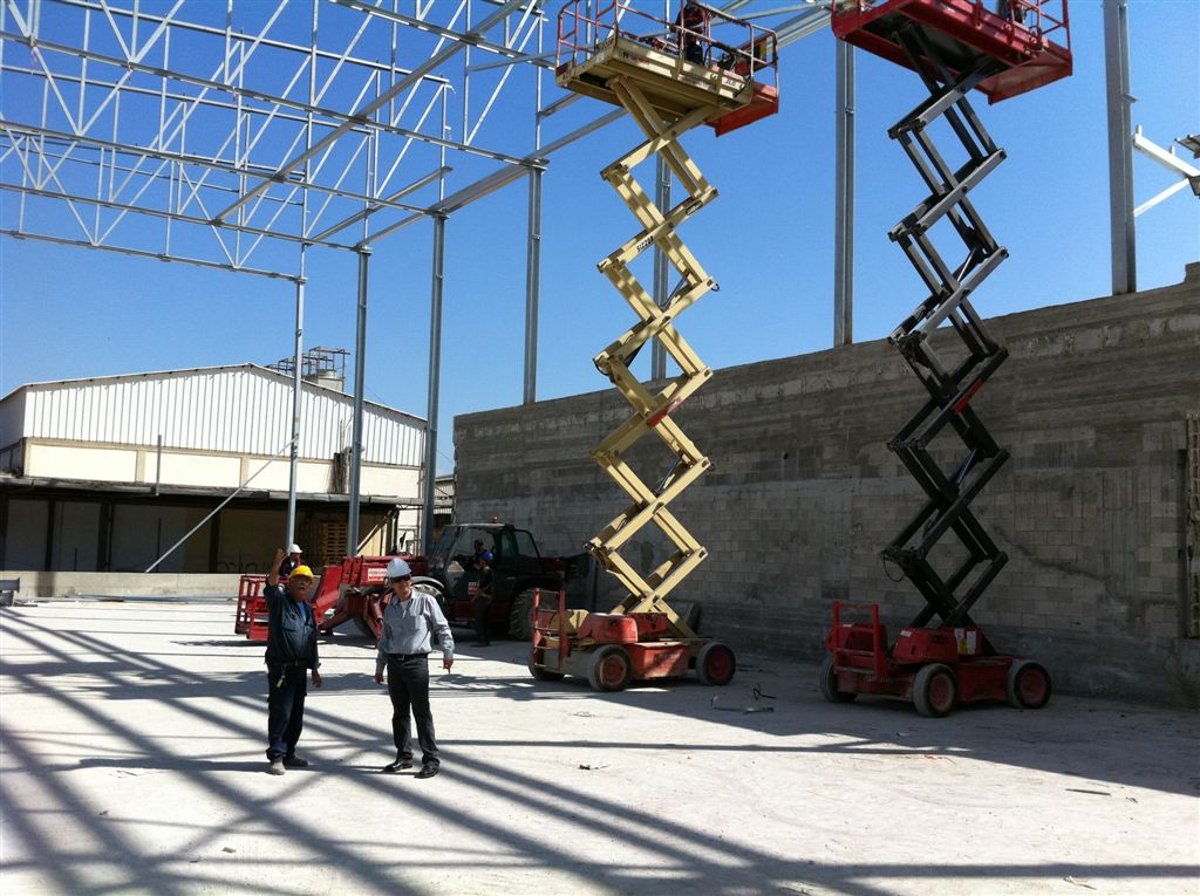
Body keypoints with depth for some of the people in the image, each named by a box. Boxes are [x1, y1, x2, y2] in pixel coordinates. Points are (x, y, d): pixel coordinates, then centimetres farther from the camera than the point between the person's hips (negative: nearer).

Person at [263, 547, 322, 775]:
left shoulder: (308, 609, 16)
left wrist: (315, 668, 21)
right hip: (280, 669, -7)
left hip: (300, 669, 7)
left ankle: (289, 754, 23)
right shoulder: (279, 601, -3)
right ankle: (276, 757, 1)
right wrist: (276, 566, -45)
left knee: (296, 715, 12)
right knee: (280, 713, -7)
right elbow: (271, 586, -27)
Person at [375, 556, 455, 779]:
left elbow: (442, 627, 0)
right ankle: (403, 756, 22)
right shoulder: (390, 608, 12)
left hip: (417, 661, -5)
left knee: (421, 712, -6)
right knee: (399, 712, 11)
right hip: (394, 663, 5)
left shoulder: (425, 601, -2)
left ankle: (431, 759, -1)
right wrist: (379, 667, 19)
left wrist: (448, 653, -7)